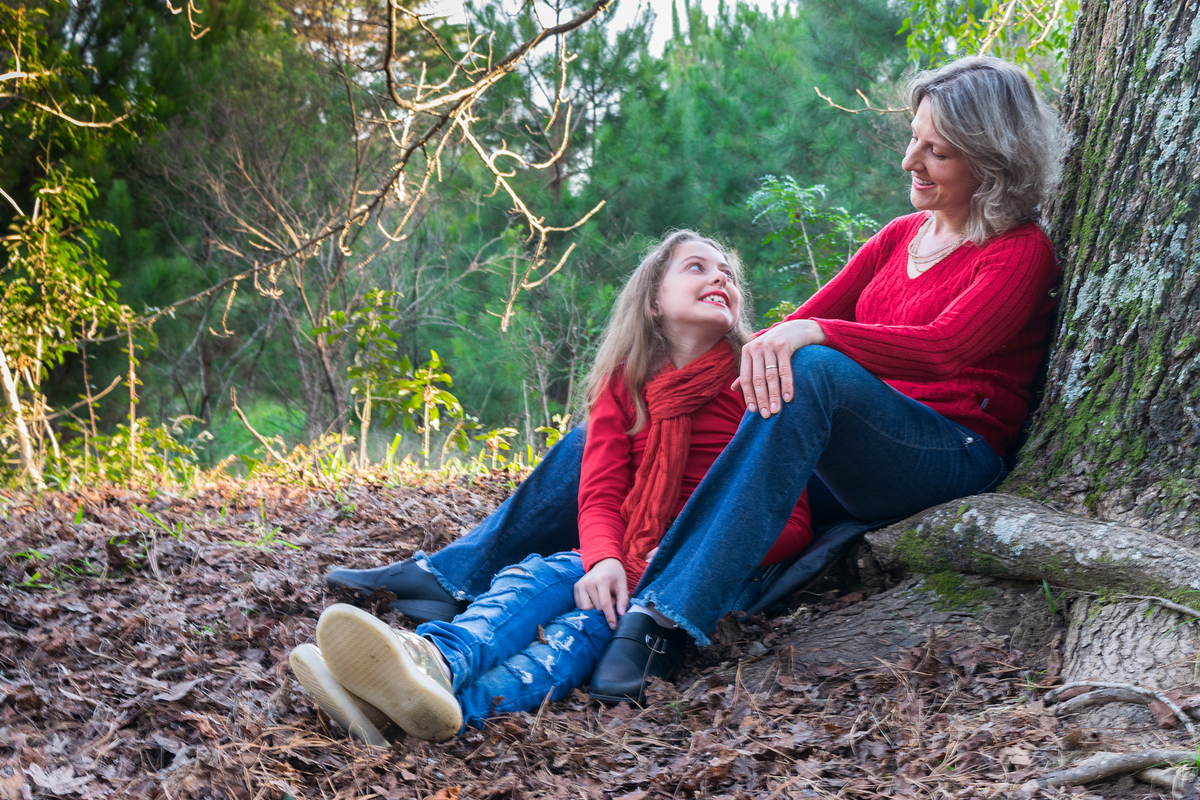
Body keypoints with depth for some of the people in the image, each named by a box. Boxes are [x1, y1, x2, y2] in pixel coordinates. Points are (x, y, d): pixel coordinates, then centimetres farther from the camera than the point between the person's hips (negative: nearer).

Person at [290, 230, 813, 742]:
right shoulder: (624, 383, 11)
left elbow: (793, 522, -5)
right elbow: (600, 494, 1)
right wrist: (605, 560, -23)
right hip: (629, 556, 4)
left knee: (591, 620, -32)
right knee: (536, 576, -28)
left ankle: (465, 703, -62)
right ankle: (432, 662, -61)